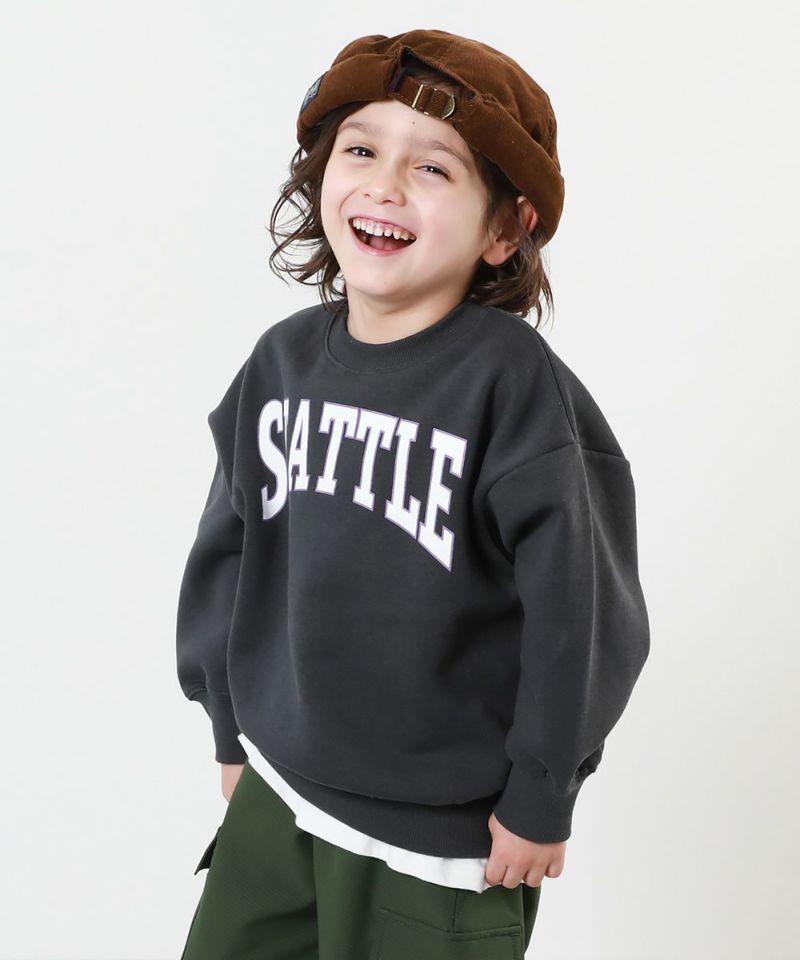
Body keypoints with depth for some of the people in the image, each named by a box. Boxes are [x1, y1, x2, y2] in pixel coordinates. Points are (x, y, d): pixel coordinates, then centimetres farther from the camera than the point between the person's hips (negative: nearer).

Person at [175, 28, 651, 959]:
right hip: (276, 797, 5)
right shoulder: (285, 358, -3)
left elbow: (578, 604, -14)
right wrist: (233, 733, 15)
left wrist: (541, 800, -8)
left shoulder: (511, 379, -19)